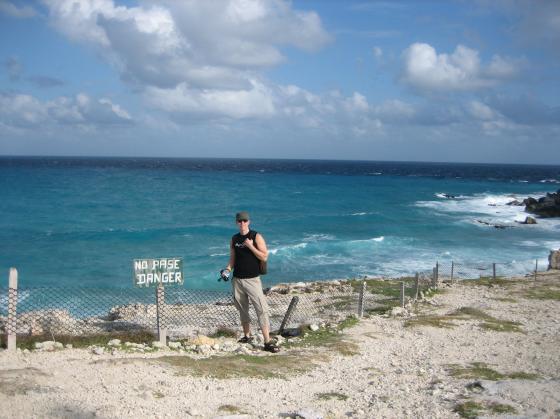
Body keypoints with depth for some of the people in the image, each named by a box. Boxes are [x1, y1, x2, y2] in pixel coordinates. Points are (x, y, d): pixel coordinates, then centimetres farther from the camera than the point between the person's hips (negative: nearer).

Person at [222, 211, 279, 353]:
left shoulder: (256, 237, -4)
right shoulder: (234, 239, 9)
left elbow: (264, 257, -10)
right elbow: (232, 259, 15)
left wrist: (250, 246, -19)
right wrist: (228, 269, -5)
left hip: (252, 279, -5)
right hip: (237, 280, 5)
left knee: (261, 308, -12)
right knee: (242, 308, 11)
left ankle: (268, 341, -12)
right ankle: (247, 336, 25)